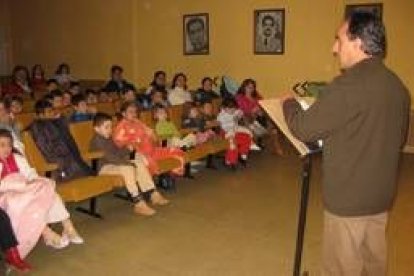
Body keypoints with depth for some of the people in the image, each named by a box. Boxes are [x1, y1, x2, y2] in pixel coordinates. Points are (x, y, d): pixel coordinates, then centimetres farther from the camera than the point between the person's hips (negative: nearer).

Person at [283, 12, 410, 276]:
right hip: (382, 195, 8)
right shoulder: (398, 85, 4)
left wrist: (289, 103, 3)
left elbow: (304, 128, -16)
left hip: (348, 197, -8)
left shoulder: (349, 84, -22)